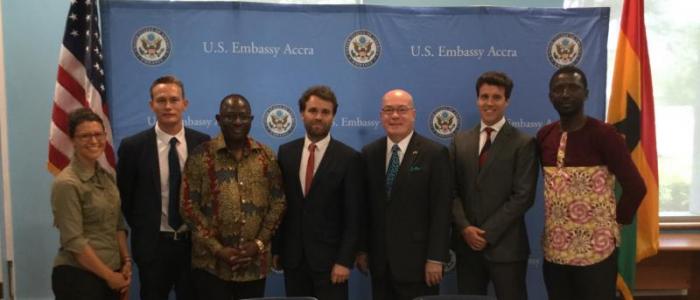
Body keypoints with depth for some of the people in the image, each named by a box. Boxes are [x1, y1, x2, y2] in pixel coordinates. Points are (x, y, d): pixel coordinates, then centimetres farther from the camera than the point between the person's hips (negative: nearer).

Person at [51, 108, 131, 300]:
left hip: (113, 274, 7)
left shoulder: (107, 177, 7)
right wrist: (110, 276, -12)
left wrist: (126, 263, 0)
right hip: (77, 276, -7)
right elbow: (73, 242, -17)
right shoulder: (66, 183, -14)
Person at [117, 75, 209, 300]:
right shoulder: (133, 146, -7)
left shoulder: (202, 142, -3)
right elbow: (124, 196, 2)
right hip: (152, 244, -1)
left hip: (194, 242, 1)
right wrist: (142, 230, 3)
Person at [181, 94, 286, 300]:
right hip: (211, 264, -2)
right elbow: (188, 206, -5)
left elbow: (278, 203, 5)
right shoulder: (201, 156, -3)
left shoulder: (267, 156, 4)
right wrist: (217, 249, -11)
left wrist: (259, 243, -6)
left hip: (255, 263, 3)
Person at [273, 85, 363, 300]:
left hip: (329, 258, -3)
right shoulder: (285, 152, 5)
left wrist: (345, 260, -12)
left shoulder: (349, 158, -7)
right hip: (292, 257, 3)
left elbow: (353, 216, -8)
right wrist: (276, 249, 5)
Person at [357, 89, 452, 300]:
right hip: (379, 260, 4)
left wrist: (436, 258, -12)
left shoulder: (435, 153, -7)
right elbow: (364, 205, 9)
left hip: (417, 260, -4)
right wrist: (361, 248, 8)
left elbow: (441, 210, -9)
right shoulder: (369, 153, 6)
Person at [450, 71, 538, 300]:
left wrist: (488, 233, -13)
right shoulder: (460, 141, 9)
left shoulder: (523, 143, -4)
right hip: (467, 244, 4)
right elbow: (452, 190, 5)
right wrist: (465, 228, -9)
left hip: (506, 246, -3)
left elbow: (523, 196, -11)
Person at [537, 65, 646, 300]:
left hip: (596, 251, -5)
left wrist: (616, 221, -3)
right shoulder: (544, 136, 4)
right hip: (554, 250, 5)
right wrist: (555, 221, 9)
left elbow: (635, 187, -11)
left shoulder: (604, 134, -11)